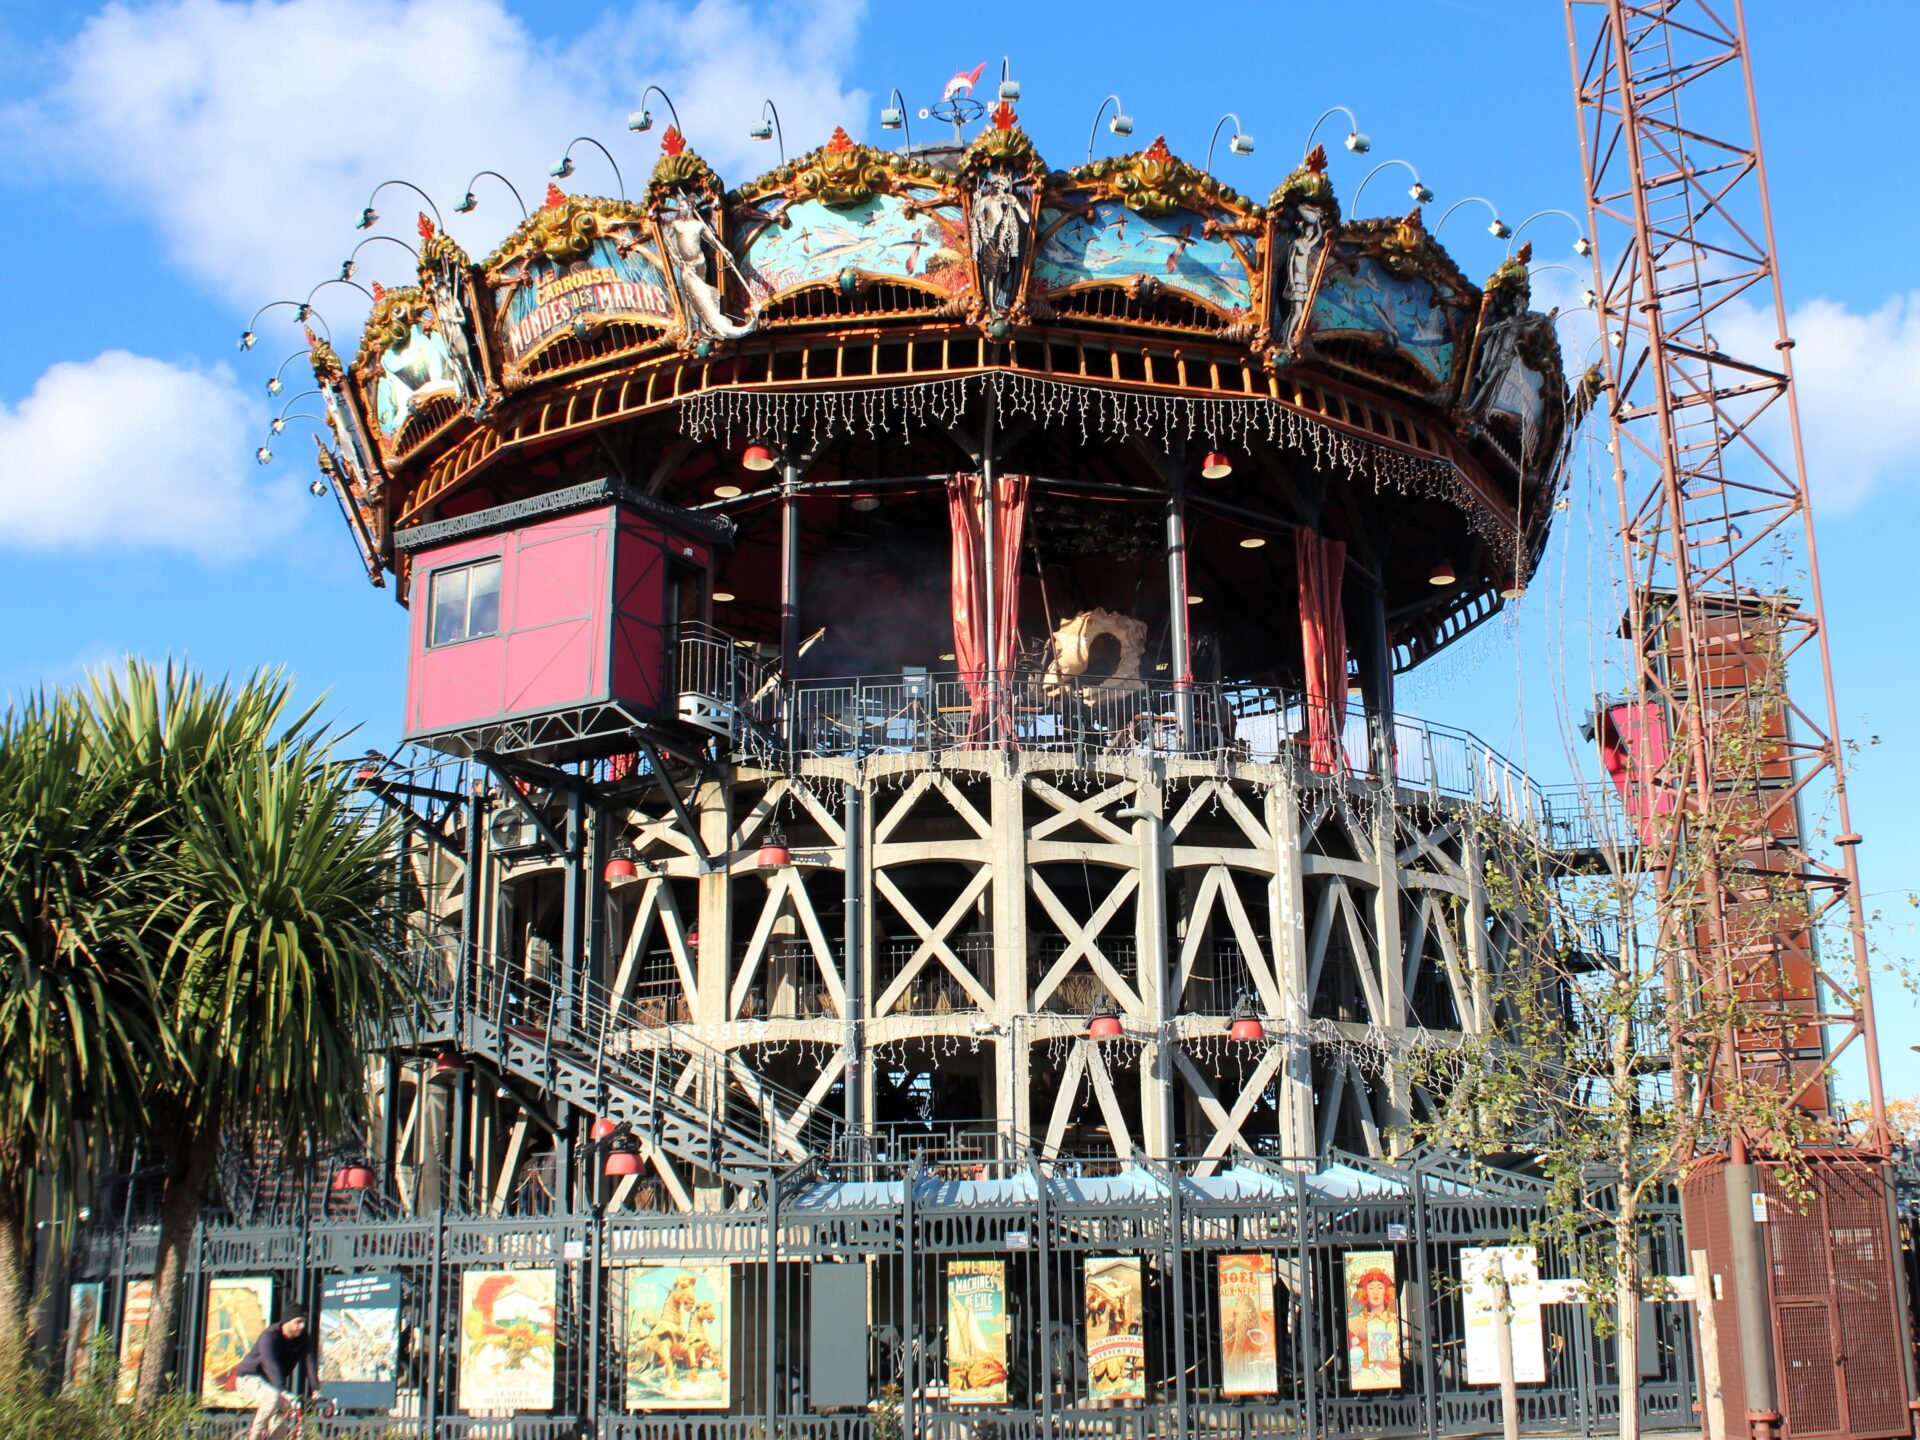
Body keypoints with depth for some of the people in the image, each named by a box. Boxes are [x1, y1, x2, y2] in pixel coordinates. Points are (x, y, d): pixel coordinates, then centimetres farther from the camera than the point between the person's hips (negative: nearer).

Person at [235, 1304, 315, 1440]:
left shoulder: (303, 1339, -9)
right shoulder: (270, 1335, -26)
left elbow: (309, 1363, -20)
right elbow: (270, 1364, -39)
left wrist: (315, 1390, -35)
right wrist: (283, 1390, -51)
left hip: (272, 1382, 6)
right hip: (251, 1378, -6)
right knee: (273, 1397, -34)